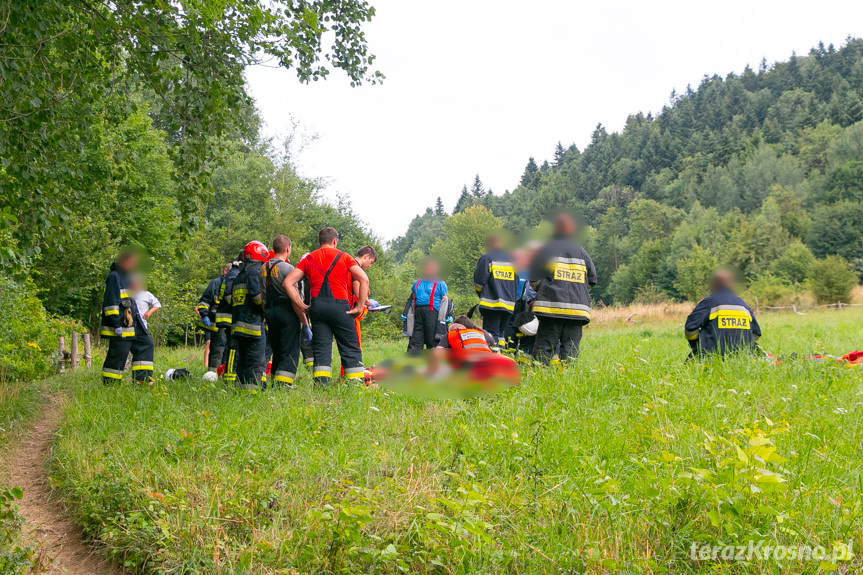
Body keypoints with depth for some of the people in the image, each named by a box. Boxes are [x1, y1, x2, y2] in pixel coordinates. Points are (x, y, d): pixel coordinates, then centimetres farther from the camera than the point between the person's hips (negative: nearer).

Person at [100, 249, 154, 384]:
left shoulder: (126, 277, 19)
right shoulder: (114, 277, -12)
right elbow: (110, 302, -19)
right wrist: (116, 324, -22)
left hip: (132, 322, 10)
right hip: (121, 325, -10)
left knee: (146, 344, 7)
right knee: (118, 353, -7)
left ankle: (142, 379, 7)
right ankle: (109, 383, 2)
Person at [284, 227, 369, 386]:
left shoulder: (308, 259, 13)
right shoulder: (343, 256, 7)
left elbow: (289, 282, 6)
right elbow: (364, 279, -5)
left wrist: (301, 306, 7)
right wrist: (360, 306, -3)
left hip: (317, 306, 2)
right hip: (339, 305, -2)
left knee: (321, 348, 5)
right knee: (350, 348, 5)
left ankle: (321, 385, -2)